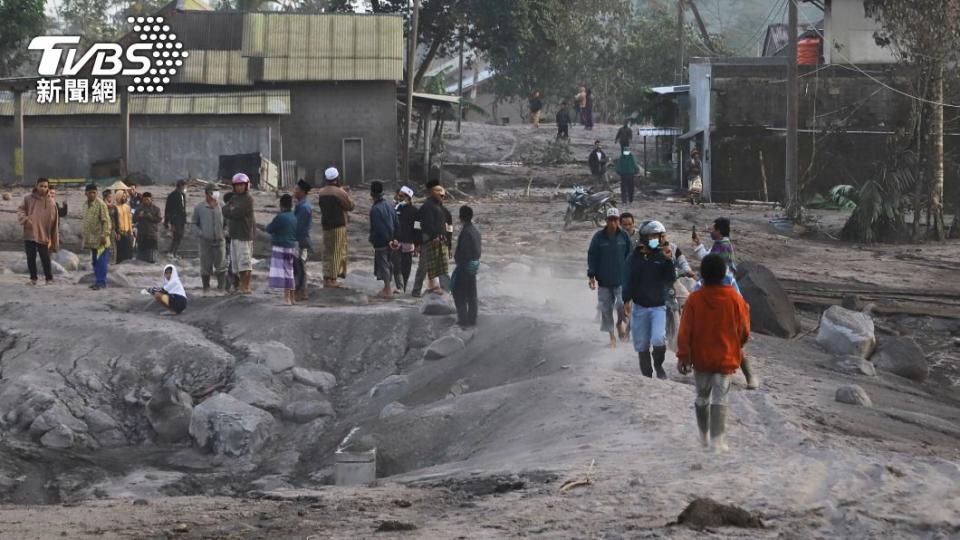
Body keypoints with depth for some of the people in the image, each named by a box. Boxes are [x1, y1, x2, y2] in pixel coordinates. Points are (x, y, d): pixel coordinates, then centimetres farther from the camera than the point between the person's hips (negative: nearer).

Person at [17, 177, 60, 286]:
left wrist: (53, 237, -1)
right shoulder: (28, 199, 1)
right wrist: (24, 219, -18)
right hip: (29, 234, 2)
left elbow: (54, 220, 1)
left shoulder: (51, 202, -1)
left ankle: (49, 279, 12)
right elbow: (20, 210, 5)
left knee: (45, 258, 1)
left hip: (43, 235, -2)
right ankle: (33, 278, 17)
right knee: (30, 257, 6)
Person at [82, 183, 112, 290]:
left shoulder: (101, 204, -11)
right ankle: (98, 281, 18)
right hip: (91, 239, 8)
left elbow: (106, 221, -14)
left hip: (100, 238, -8)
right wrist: (85, 236, 20)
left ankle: (101, 282, -6)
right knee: (95, 262, 11)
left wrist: (104, 235, -19)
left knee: (101, 261, -8)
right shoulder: (85, 205, 13)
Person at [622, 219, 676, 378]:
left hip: (658, 306, -1)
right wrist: (627, 300, -10)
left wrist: (669, 260, -18)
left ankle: (659, 365, 7)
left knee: (658, 339, -20)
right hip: (639, 306, 1)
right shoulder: (634, 257, 0)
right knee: (641, 345, 7)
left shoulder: (662, 256, -1)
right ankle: (646, 375, 22)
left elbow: (670, 281, -6)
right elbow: (627, 280, 1)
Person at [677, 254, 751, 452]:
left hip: (701, 359, 1)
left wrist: (683, 356, 0)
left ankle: (704, 436, 28)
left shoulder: (694, 299, -9)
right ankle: (718, 440, -13)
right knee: (719, 399, -2)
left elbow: (685, 331, -8)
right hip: (726, 359, -1)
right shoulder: (735, 299, -8)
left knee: (702, 397, 17)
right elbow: (744, 331, 0)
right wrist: (736, 346, 21)